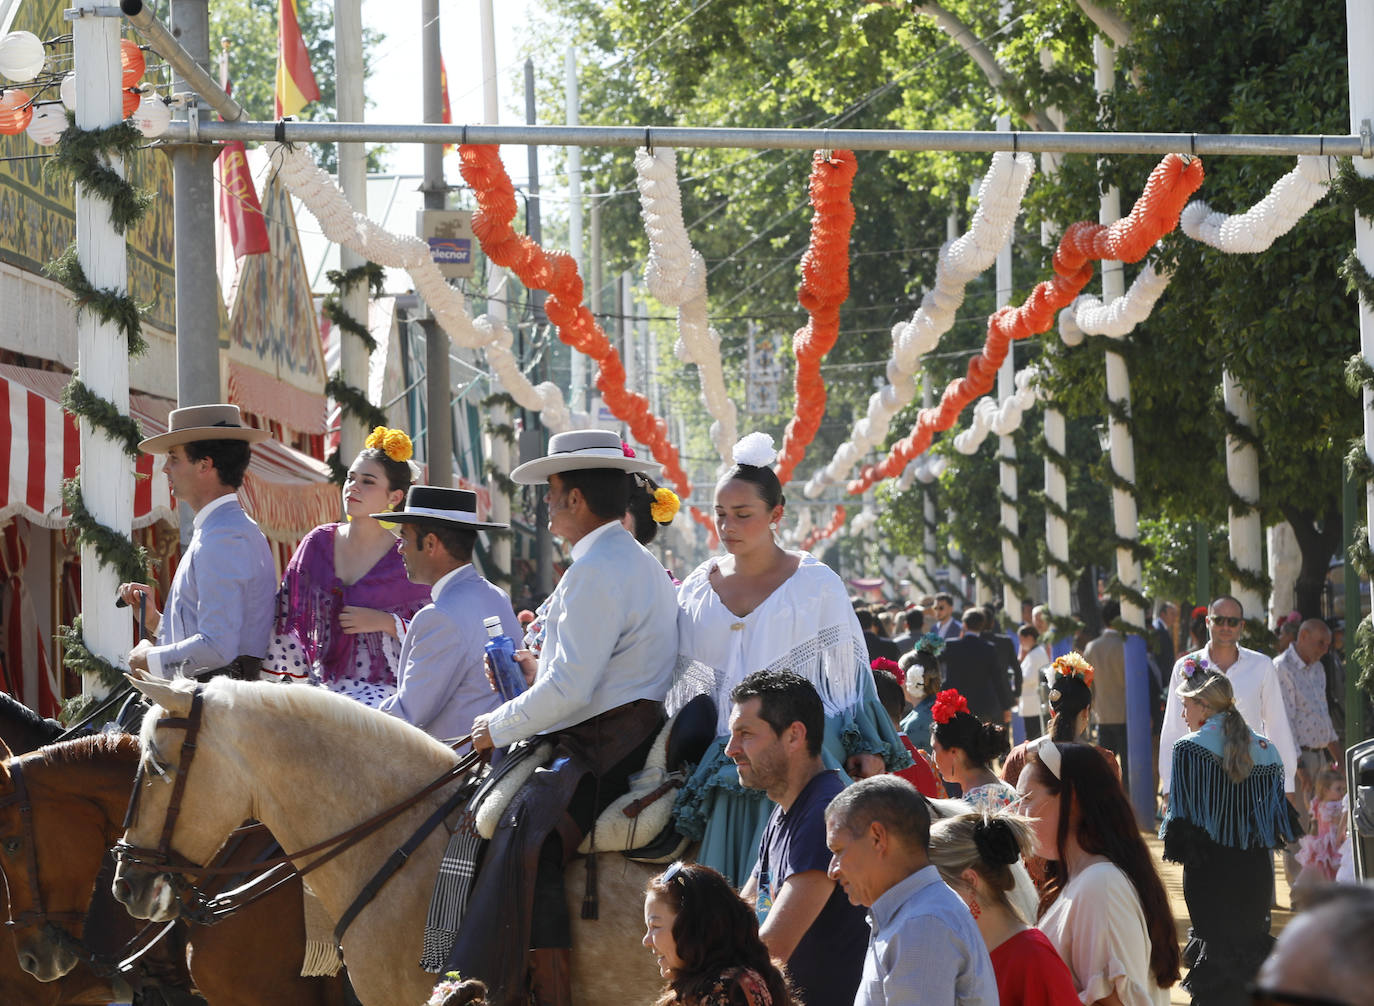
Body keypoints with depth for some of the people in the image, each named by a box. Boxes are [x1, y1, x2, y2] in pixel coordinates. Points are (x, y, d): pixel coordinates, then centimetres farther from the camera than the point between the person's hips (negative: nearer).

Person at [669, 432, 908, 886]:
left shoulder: (816, 584, 1)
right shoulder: (698, 588, 11)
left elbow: (848, 676, 2)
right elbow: (684, 689, 16)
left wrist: (865, 750, -7)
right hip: (725, 765, 3)